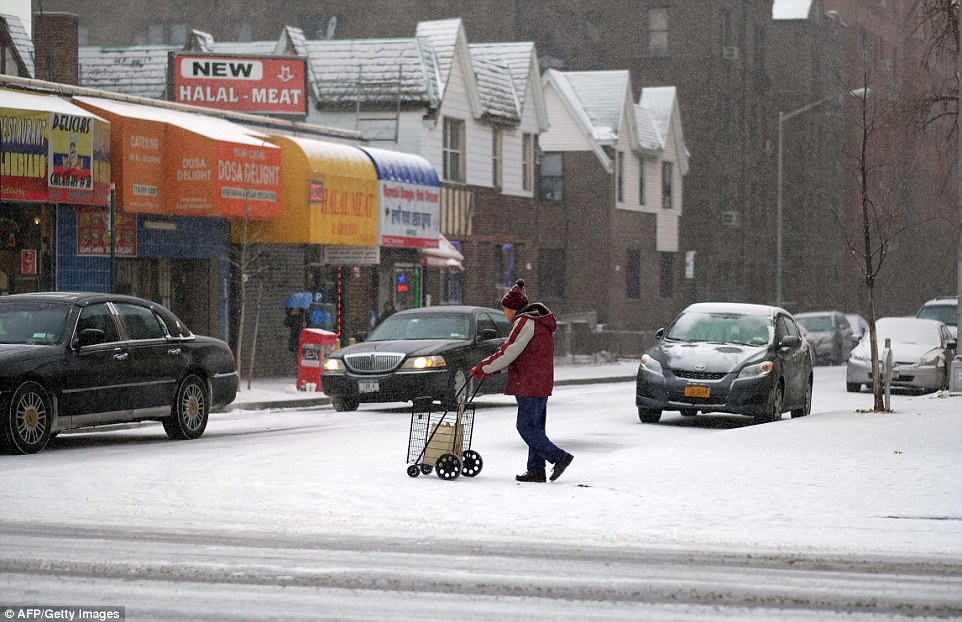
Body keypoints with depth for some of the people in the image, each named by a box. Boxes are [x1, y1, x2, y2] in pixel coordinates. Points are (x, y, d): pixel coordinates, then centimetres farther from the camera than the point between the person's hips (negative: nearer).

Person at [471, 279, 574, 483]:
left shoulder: (526, 323, -14)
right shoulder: (537, 321, 18)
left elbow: (508, 353, -16)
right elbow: (516, 354, 21)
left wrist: (483, 368, -7)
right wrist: (492, 369, 15)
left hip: (530, 385, -10)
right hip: (541, 384, 10)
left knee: (526, 426, -8)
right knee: (535, 427, 10)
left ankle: (559, 457, -11)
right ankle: (536, 470, 10)